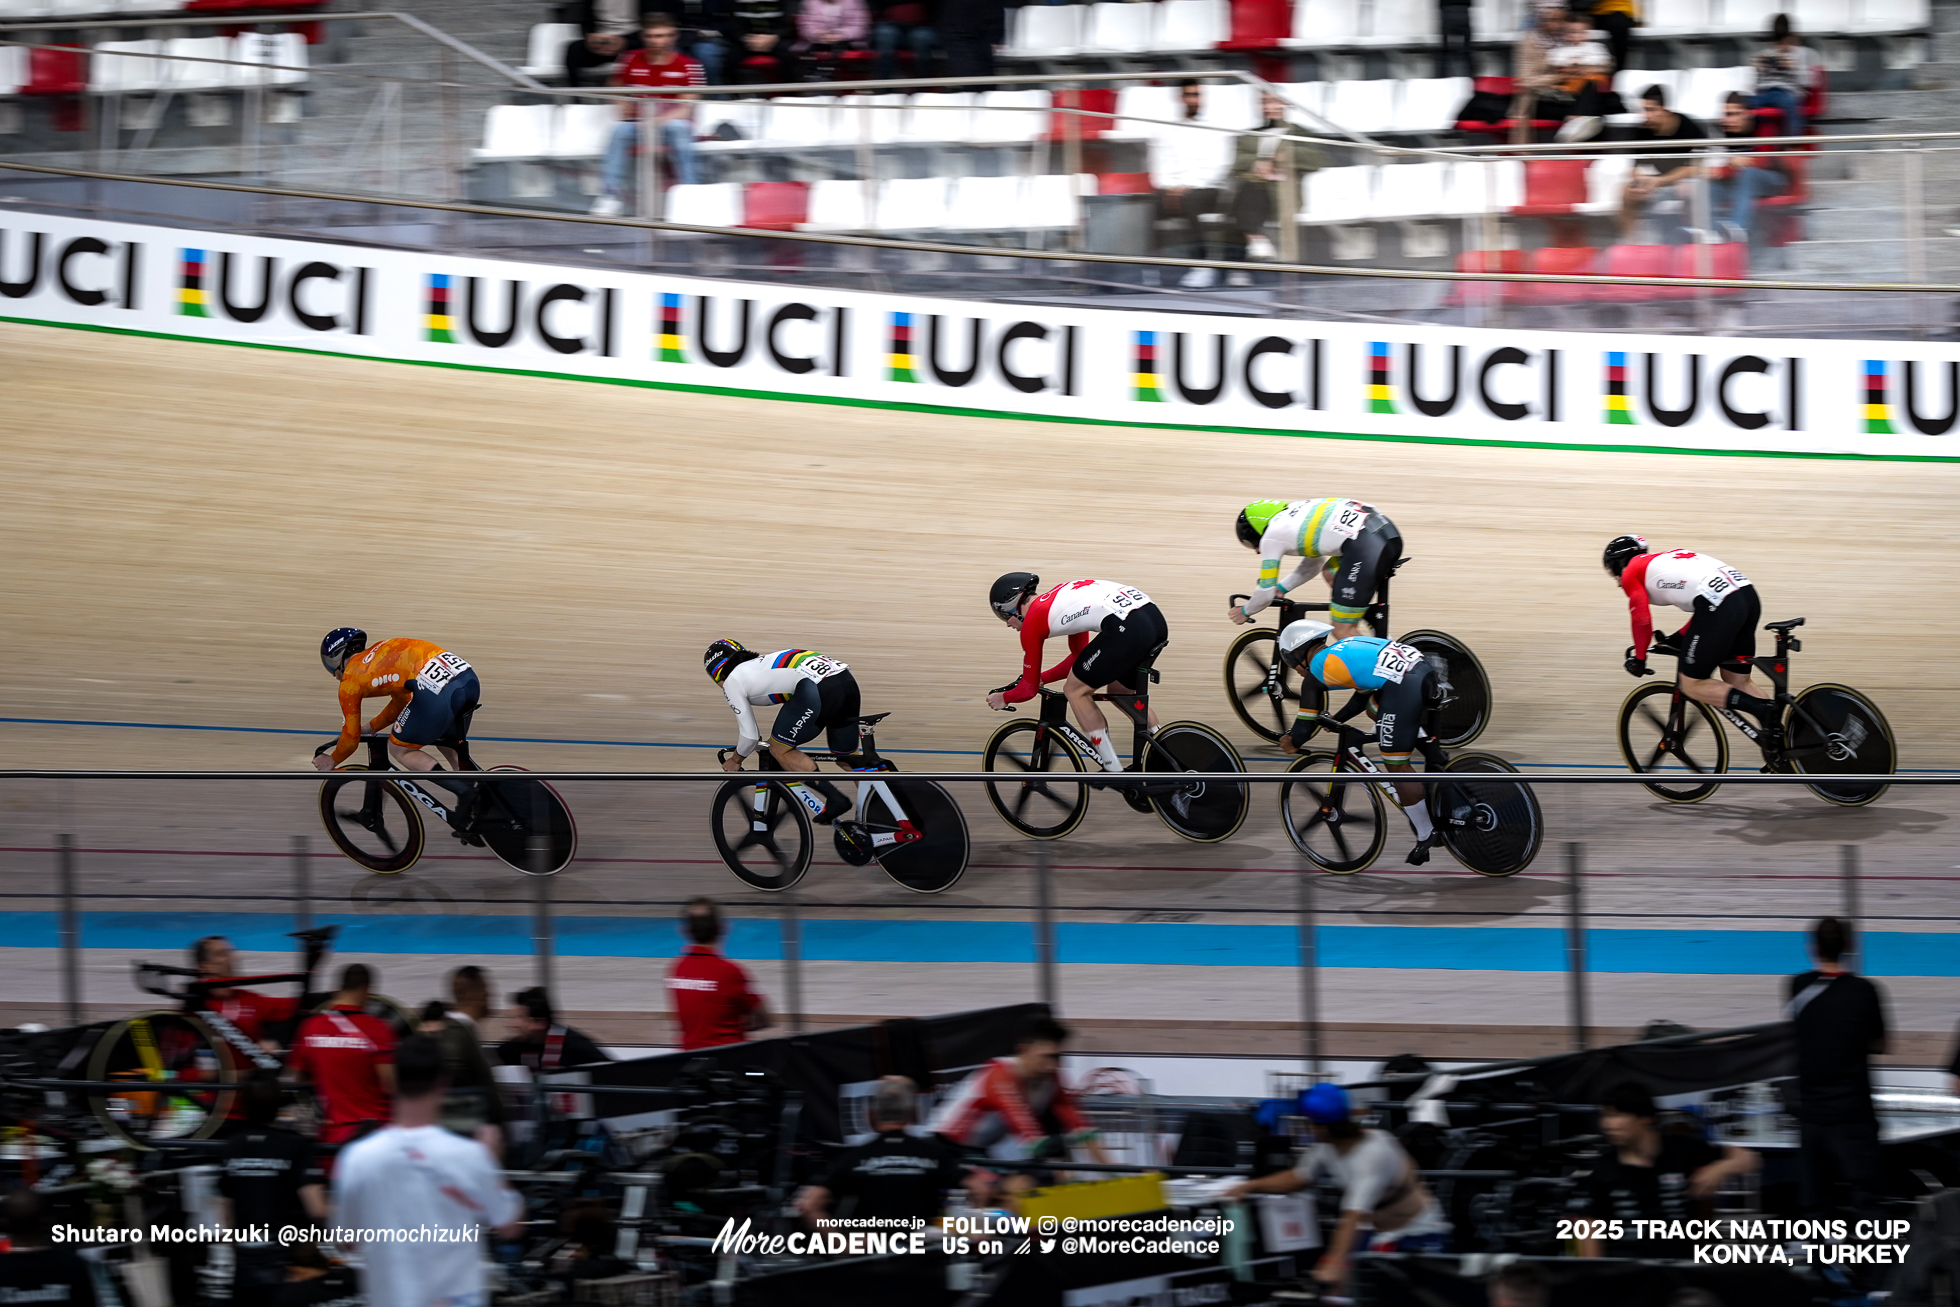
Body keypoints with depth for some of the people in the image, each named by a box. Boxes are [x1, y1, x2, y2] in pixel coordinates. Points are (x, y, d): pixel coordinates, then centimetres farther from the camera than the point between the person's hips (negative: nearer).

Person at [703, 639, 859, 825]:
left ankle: (836, 800, 0)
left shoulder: (732, 681, 14)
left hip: (817, 689, -8)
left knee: (780, 750, 8)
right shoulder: (762, 664, 37)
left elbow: (750, 736, 14)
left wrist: (735, 760, 33)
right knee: (848, 758, 21)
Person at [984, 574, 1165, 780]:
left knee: (1075, 691, 10)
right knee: (1122, 689, 31)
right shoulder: (1056, 599, 32)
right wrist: (1040, 678, 47)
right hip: (1156, 618, 9)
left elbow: (1028, 690, 17)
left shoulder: (1032, 620, 9)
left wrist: (1004, 698, 36)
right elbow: (1078, 658, 43)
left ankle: (1115, 772, 10)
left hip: (1127, 628, -9)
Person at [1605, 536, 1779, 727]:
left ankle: (1764, 710, -13)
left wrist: (1638, 659, 20)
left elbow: (1642, 620, 6)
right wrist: (1677, 639, 38)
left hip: (1718, 607, -8)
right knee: (1739, 682, 20)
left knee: (1692, 686, 3)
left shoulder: (1631, 573, 12)